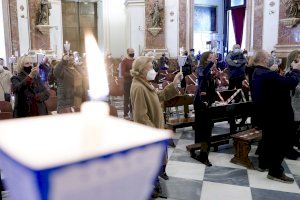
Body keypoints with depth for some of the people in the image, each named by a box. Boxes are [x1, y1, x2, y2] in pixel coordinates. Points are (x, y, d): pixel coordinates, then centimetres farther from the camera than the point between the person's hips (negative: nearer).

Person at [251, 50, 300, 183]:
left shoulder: (256, 74, 7)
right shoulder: (268, 75, -27)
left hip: (264, 112, 10)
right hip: (276, 114, -10)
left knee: (268, 137, 21)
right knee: (281, 141, 0)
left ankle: (263, 163, 33)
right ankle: (275, 172, 6)